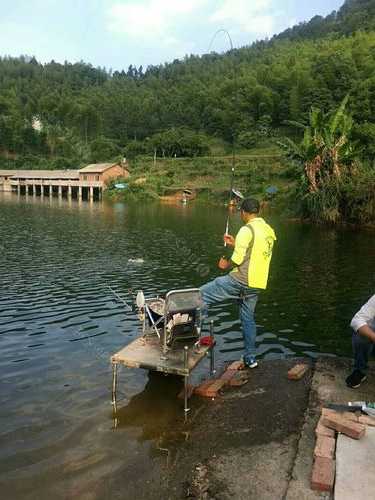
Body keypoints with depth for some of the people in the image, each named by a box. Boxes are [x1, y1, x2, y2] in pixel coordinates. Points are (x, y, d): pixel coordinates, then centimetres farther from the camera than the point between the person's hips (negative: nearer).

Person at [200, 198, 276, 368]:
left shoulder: (247, 230, -14)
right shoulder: (269, 231, 12)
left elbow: (238, 259, -18)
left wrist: (226, 265, 2)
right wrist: (235, 244, 21)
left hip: (240, 281, -8)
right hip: (256, 284, 8)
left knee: (203, 294, 1)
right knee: (248, 319, 19)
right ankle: (250, 358, 27)